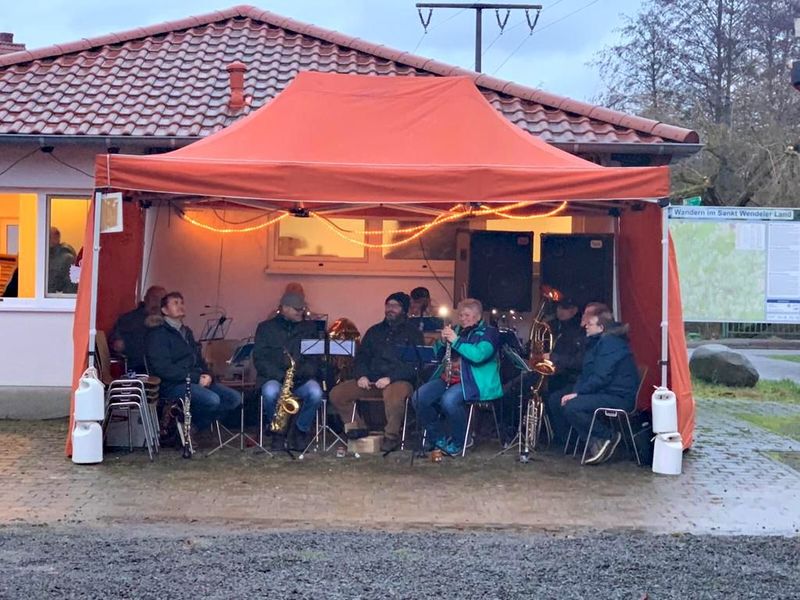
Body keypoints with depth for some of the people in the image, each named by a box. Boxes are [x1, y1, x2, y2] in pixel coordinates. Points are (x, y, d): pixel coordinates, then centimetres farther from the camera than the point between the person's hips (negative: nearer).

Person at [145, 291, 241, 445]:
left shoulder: (186, 332, 22)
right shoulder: (158, 334, -5)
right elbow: (163, 369, -16)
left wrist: (206, 375, 1)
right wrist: (195, 378, -17)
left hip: (197, 381, 9)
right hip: (172, 385, -9)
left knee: (234, 398, -9)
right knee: (212, 400, -32)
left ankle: (194, 426, -2)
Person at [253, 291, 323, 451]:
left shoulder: (309, 327, 13)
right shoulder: (265, 327, 7)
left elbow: (315, 358, 8)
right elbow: (259, 359, -1)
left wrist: (301, 372, -14)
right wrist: (281, 376, -16)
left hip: (301, 379, 1)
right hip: (273, 378, -1)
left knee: (316, 393, -32)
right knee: (270, 392, -37)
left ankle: (300, 431, -6)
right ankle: (278, 431, -8)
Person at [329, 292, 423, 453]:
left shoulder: (413, 333, 4)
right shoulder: (375, 331, 21)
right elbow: (361, 356, 20)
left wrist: (390, 378, -19)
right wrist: (361, 375, -2)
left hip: (399, 380, -5)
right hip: (370, 381, 5)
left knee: (393, 396, -41)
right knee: (337, 394, -12)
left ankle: (392, 436, -18)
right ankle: (357, 427, 3)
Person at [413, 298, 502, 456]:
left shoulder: (489, 332, 2)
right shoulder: (456, 329, 22)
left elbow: (479, 355, -18)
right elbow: (437, 354, 21)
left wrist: (456, 340, -18)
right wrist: (442, 341, 0)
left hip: (474, 381, -7)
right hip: (448, 377, 7)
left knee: (449, 400, -35)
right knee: (419, 397, -16)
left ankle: (458, 442, -13)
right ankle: (436, 437, 0)